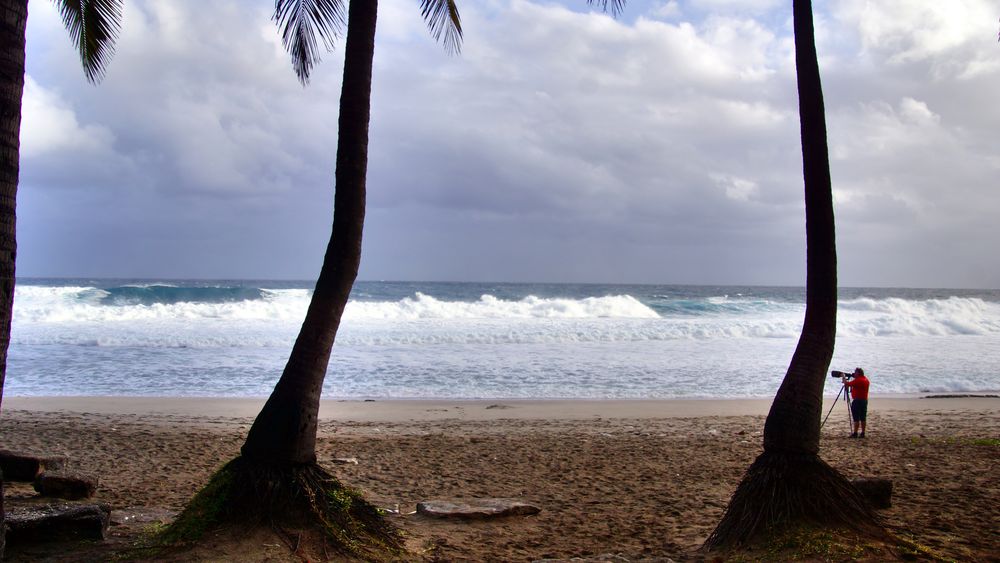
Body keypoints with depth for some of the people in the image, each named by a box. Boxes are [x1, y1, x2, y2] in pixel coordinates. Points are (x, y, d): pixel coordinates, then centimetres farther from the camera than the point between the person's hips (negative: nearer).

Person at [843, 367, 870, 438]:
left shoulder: (858, 380, -16)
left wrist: (844, 377, 2)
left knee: (856, 418, -5)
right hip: (865, 400, 9)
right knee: (863, 418, 9)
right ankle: (862, 433, 11)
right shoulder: (866, 380, 12)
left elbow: (846, 384, -15)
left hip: (858, 400, -9)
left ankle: (855, 433, -5)